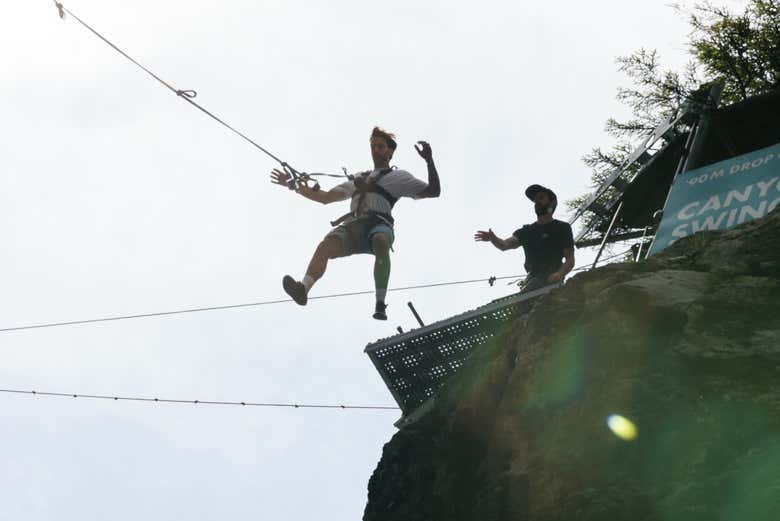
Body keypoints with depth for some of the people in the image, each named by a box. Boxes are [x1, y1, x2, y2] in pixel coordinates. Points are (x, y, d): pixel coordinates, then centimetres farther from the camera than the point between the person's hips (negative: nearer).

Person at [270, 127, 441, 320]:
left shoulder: (398, 177, 24)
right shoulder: (359, 179, 37)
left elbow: (433, 191, 14)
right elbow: (325, 197, 37)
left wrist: (429, 160, 3)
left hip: (379, 223, -3)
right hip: (352, 224, 3)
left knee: (381, 242, -41)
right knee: (326, 244, -30)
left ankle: (381, 304, -46)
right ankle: (303, 289, -52)